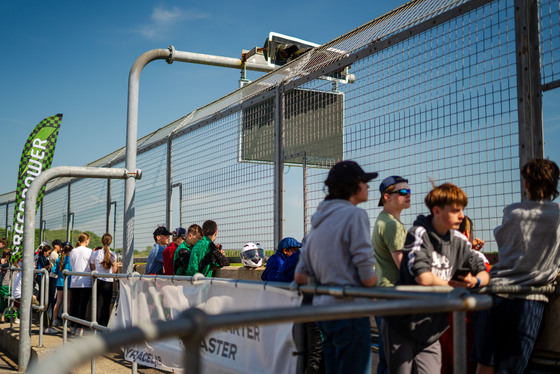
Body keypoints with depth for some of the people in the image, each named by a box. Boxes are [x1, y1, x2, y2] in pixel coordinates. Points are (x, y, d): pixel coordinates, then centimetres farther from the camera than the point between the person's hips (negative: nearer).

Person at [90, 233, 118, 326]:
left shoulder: (95, 253, -1)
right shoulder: (113, 255, -4)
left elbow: (92, 269, 4)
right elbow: (114, 271, 1)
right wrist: (116, 264, 20)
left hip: (98, 281, 1)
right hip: (109, 283, -1)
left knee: (98, 305, 5)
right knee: (106, 305, 5)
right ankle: (104, 326, 6)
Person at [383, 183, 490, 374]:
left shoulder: (459, 240, 4)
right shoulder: (418, 233, -13)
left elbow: (485, 273, 8)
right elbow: (424, 278, -24)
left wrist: (475, 281, -15)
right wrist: (452, 284, -8)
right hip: (402, 325, -5)